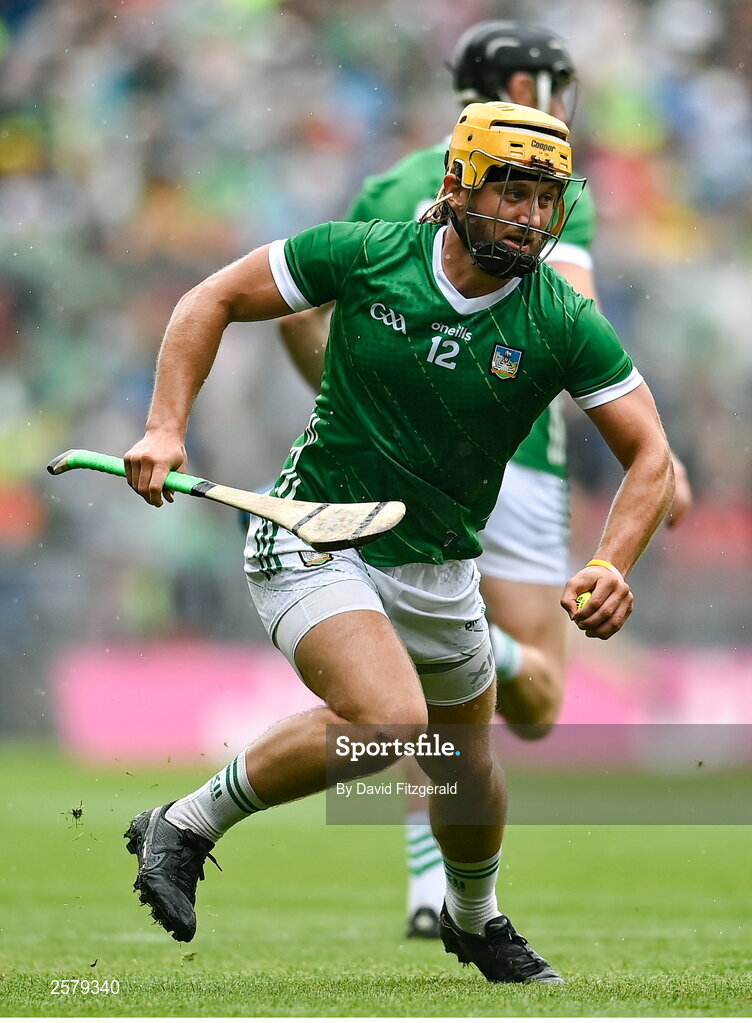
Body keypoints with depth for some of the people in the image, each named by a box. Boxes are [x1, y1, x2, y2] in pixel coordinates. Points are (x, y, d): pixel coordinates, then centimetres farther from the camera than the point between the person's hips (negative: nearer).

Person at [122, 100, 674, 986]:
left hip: (439, 572, 4)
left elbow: (650, 455, -5)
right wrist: (166, 428, -14)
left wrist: (612, 566, -23)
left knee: (467, 770, 17)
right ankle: (188, 825, -12)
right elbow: (213, 300, -3)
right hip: (312, 540, -4)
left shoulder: (566, 327, -11)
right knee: (389, 720, -29)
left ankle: (475, 919, 50)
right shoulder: (364, 256, -14)